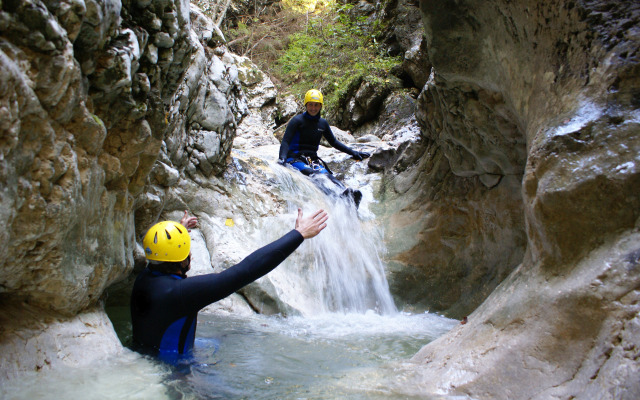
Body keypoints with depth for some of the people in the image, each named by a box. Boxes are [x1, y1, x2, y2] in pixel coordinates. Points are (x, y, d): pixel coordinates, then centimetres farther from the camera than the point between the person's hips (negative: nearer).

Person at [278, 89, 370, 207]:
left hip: (313, 159, 5)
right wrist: (282, 159, -28)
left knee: (327, 175, -29)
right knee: (313, 174, -37)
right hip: (295, 159, -5)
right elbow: (285, 141, -9)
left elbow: (333, 142, 25)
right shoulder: (298, 120, -1)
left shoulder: (322, 123, 14)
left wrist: (353, 153, 21)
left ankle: (346, 195, -56)